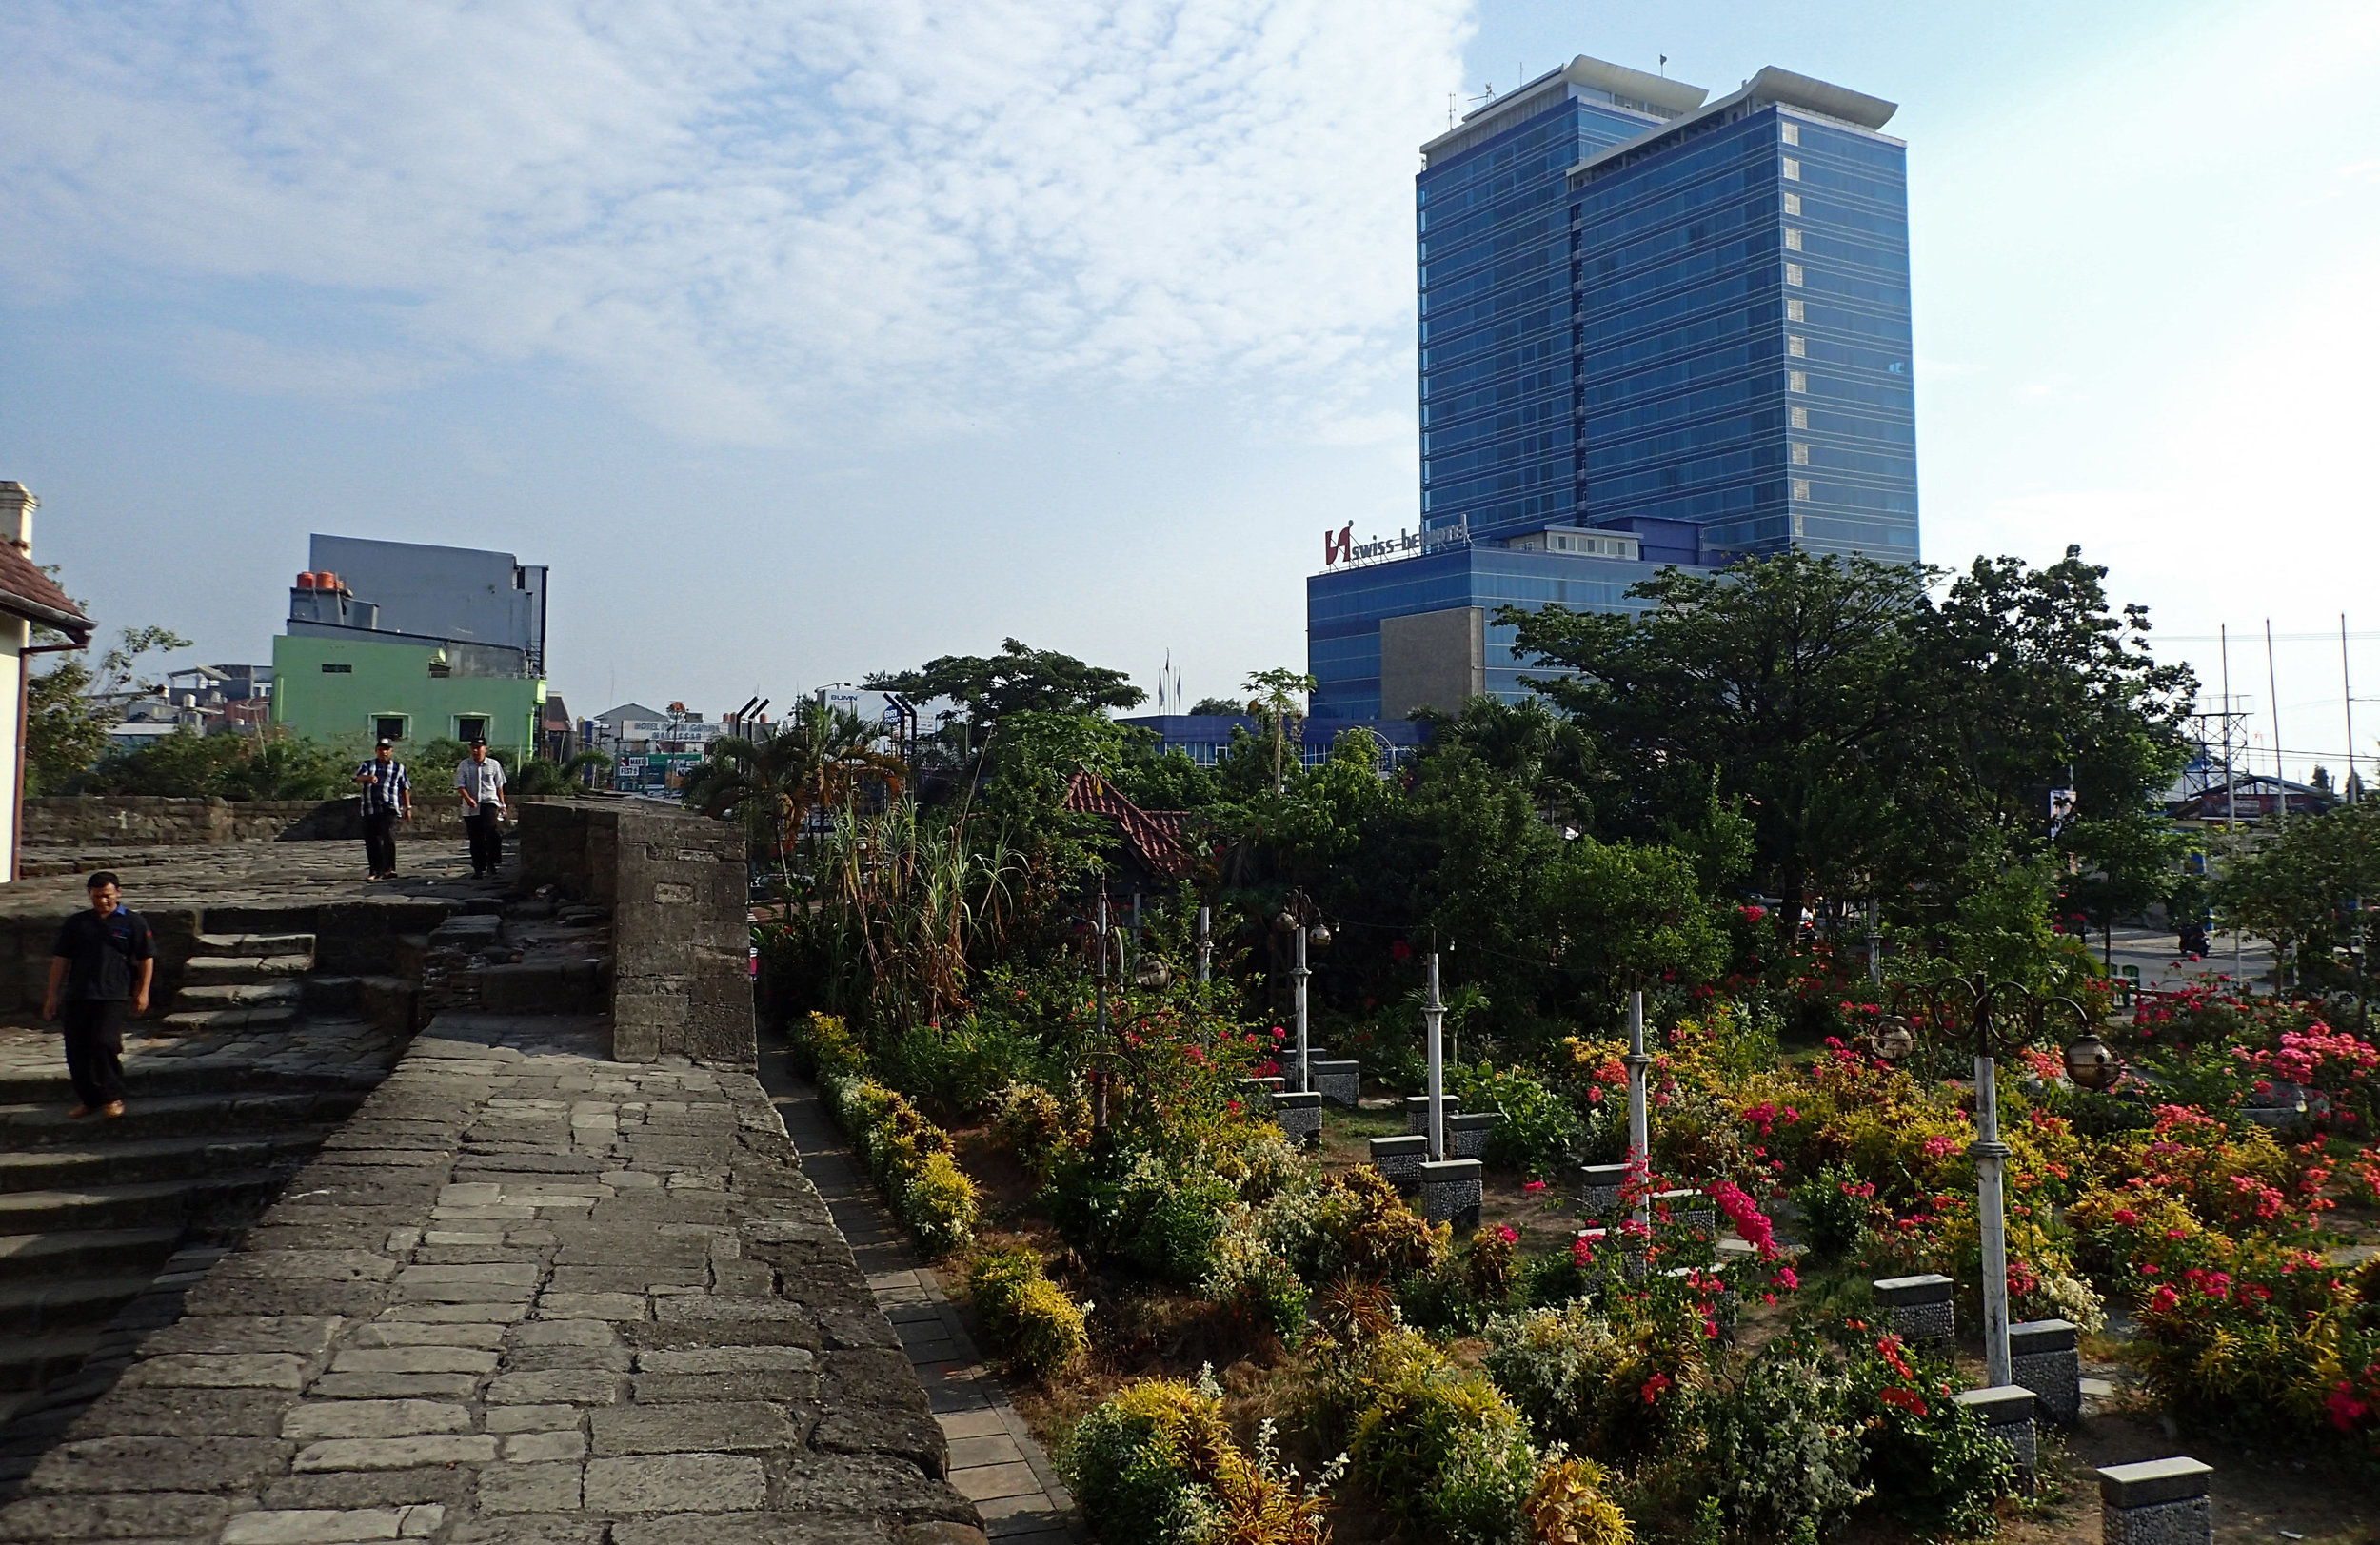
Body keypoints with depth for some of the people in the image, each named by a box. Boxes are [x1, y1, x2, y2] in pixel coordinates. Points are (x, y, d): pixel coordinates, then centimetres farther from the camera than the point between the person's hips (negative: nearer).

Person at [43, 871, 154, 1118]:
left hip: (113, 995, -4)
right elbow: (60, 959, 15)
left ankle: (113, 1098, -2)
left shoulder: (133, 922, 4)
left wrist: (143, 992, 1)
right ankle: (89, 1100, 17)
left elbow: (146, 959, 6)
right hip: (76, 996, 4)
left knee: (104, 1043, -16)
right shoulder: (77, 923, 13)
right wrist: (53, 996, 12)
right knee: (76, 1049, 3)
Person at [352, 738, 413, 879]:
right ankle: (376, 870, 14)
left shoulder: (399, 767, 15)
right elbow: (358, 778, -6)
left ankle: (389, 869, -18)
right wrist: (368, 777, -29)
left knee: (389, 837, -18)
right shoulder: (368, 765, 14)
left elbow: (405, 789, 15)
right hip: (370, 810, 2)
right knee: (371, 841, 4)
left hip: (390, 809, -2)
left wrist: (408, 808, 10)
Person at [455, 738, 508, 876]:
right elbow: (460, 785, -1)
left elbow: (499, 786, 13)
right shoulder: (464, 766, 6)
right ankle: (479, 868, 14)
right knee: (476, 839, 5)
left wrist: (502, 804, 12)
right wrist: (468, 798, -19)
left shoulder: (494, 765, 7)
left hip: (489, 803, -1)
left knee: (492, 830, -24)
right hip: (471, 808, 2)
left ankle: (492, 862, -14)